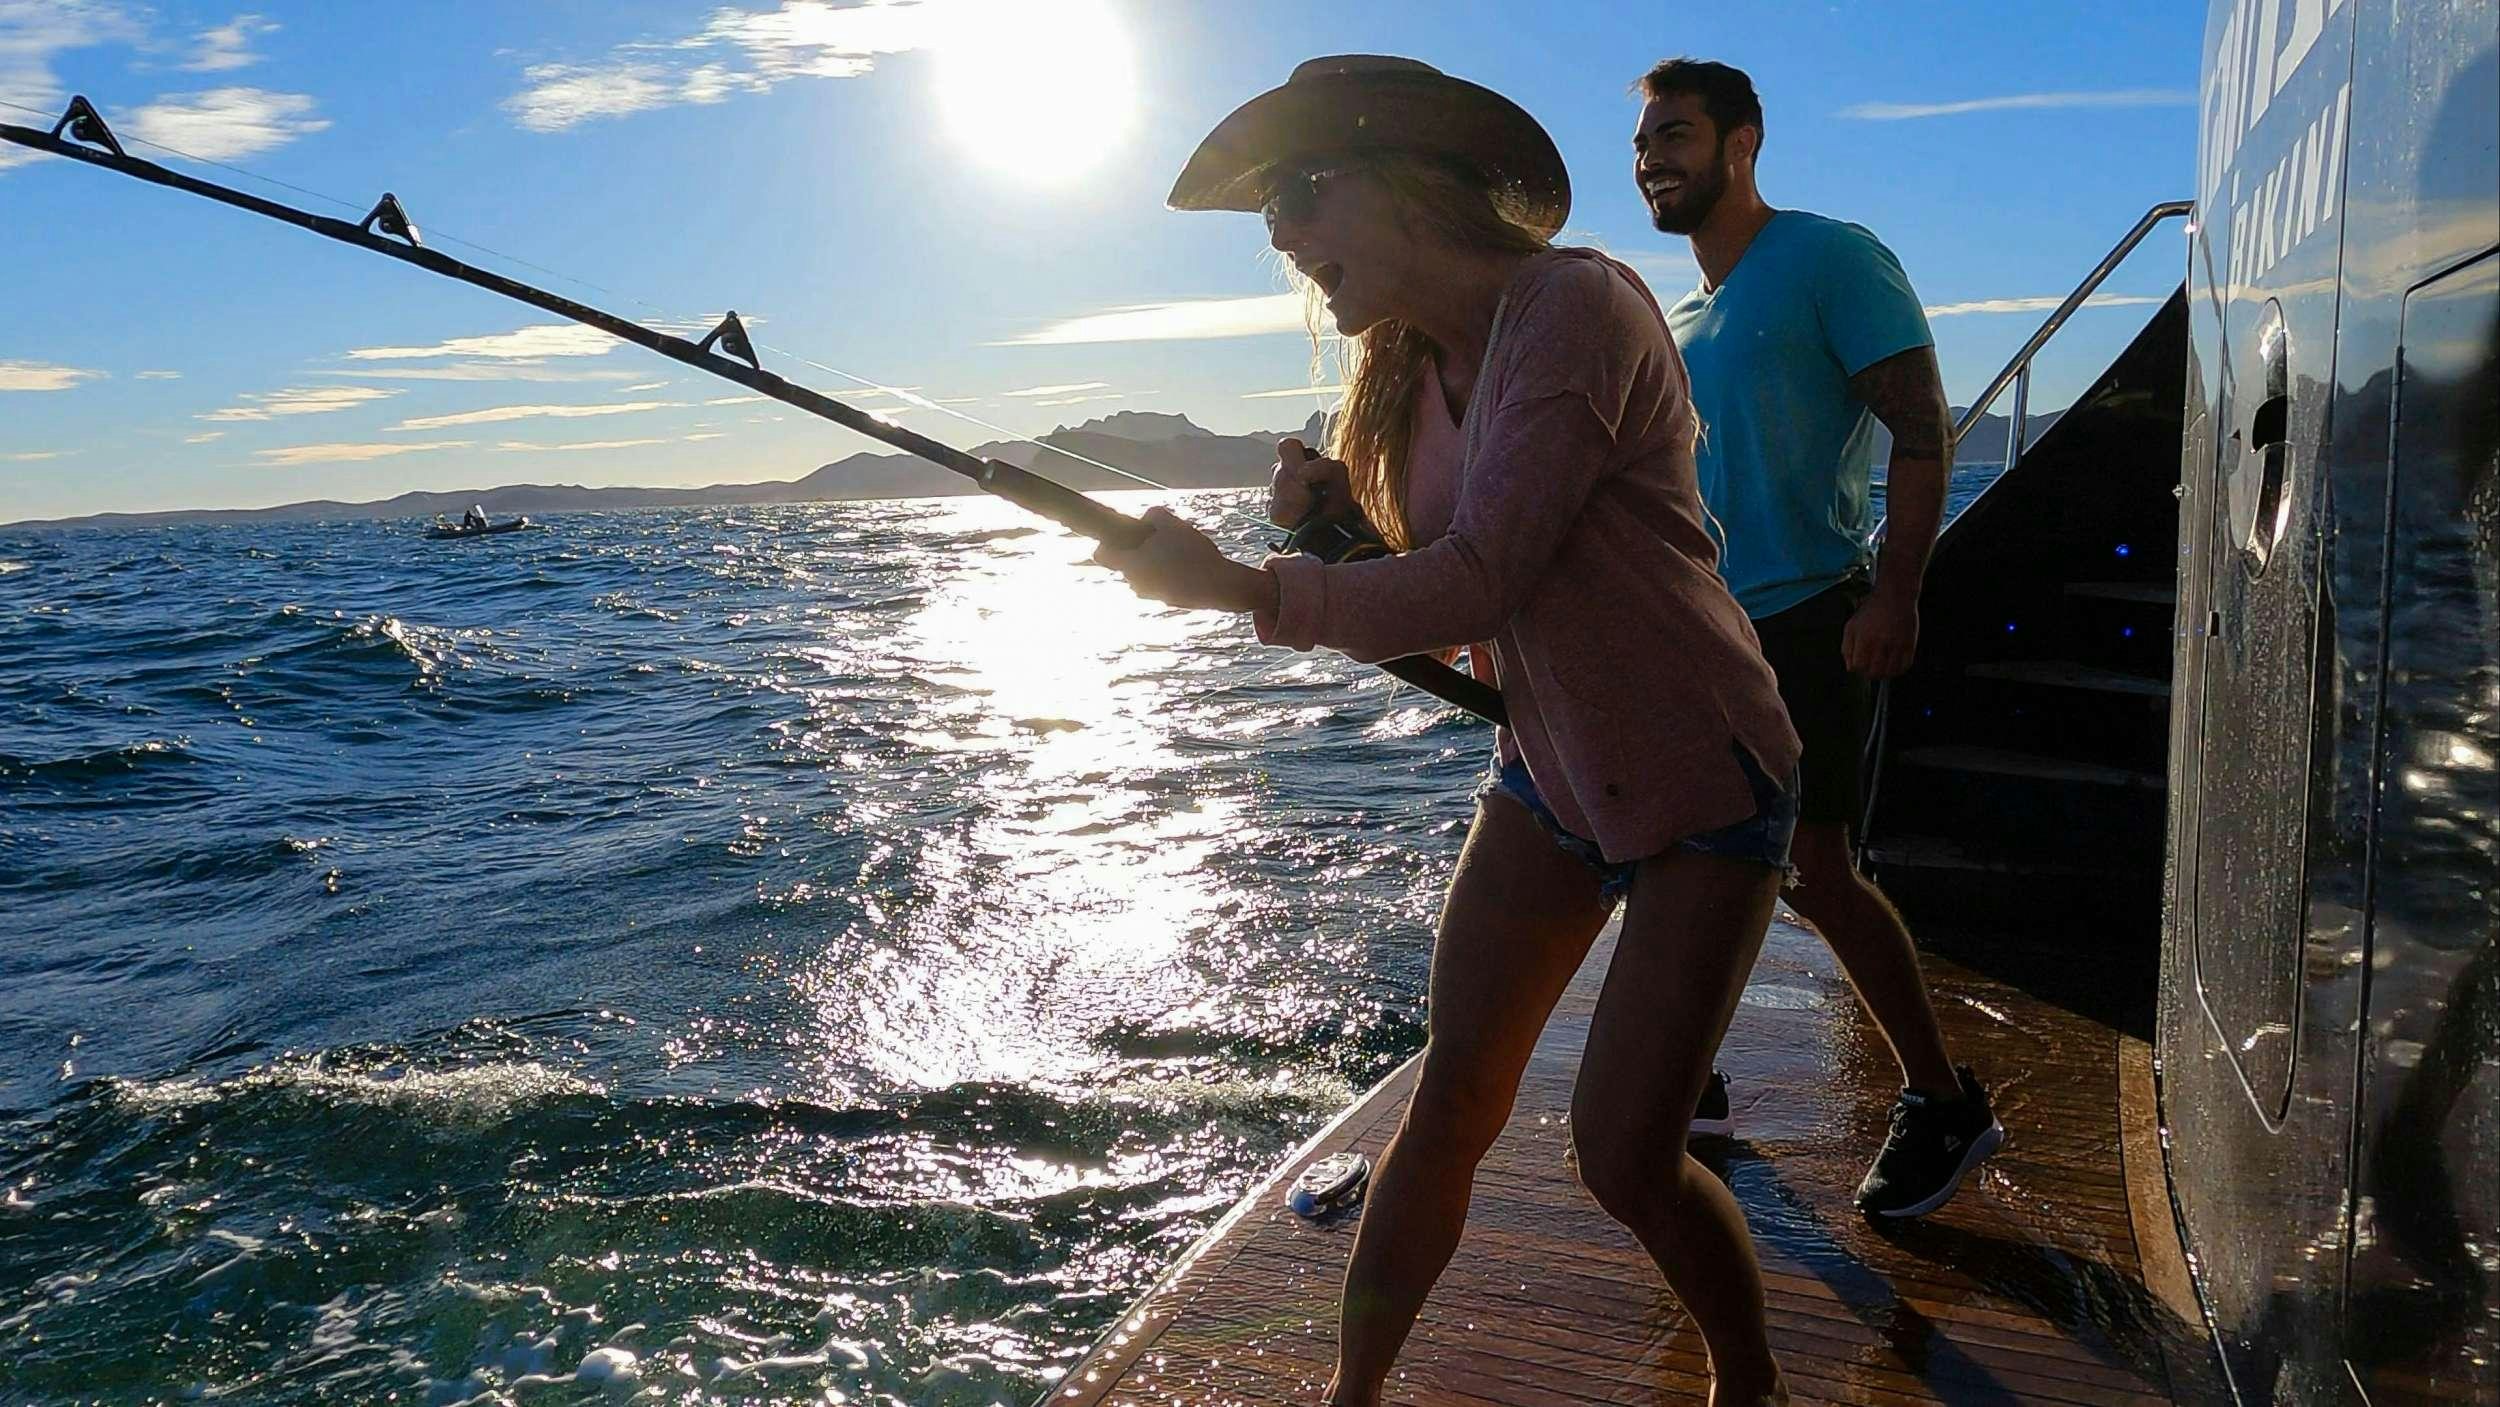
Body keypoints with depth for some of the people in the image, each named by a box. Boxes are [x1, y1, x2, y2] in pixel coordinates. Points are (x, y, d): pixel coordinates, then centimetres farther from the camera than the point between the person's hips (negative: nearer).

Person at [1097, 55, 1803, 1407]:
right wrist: (1347, 506, -10)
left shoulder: (1573, 305, -22)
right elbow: (1449, 606, 8)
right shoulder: (1404, 370, 3)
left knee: (1625, 1155, -5)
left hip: (1701, 788, -6)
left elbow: (1479, 583, -30)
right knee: (1444, 1113, 4)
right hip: (1546, 775, 7)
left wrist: (1238, 588, -28)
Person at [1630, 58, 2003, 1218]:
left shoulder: (1831, 259, -7)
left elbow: (1922, 430, -14)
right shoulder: (1674, 323, 16)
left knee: (1815, 872, -9)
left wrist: (1895, 593, -23)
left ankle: (1945, 1101, 8)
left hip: (1806, 620, -8)